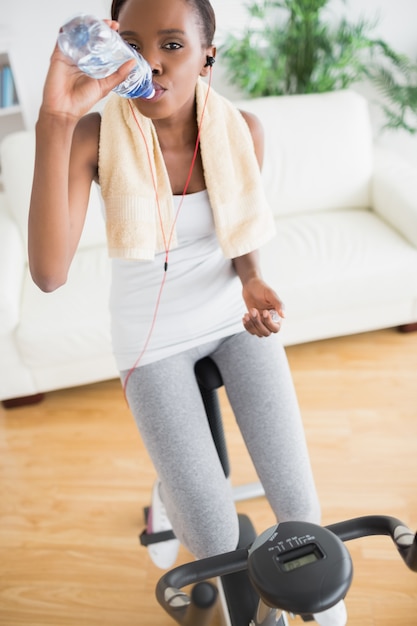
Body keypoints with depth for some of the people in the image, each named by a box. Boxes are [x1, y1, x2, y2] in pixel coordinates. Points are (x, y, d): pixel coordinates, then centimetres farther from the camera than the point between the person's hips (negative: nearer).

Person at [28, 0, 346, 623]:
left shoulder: (242, 128, -13)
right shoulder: (94, 136, -21)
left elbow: (242, 227, 4)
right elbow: (48, 273, -34)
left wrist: (252, 283, -18)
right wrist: (55, 120, -42)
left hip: (232, 312, 2)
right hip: (153, 336, -2)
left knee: (299, 508, -4)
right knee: (216, 542, -7)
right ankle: (171, 492, 33)